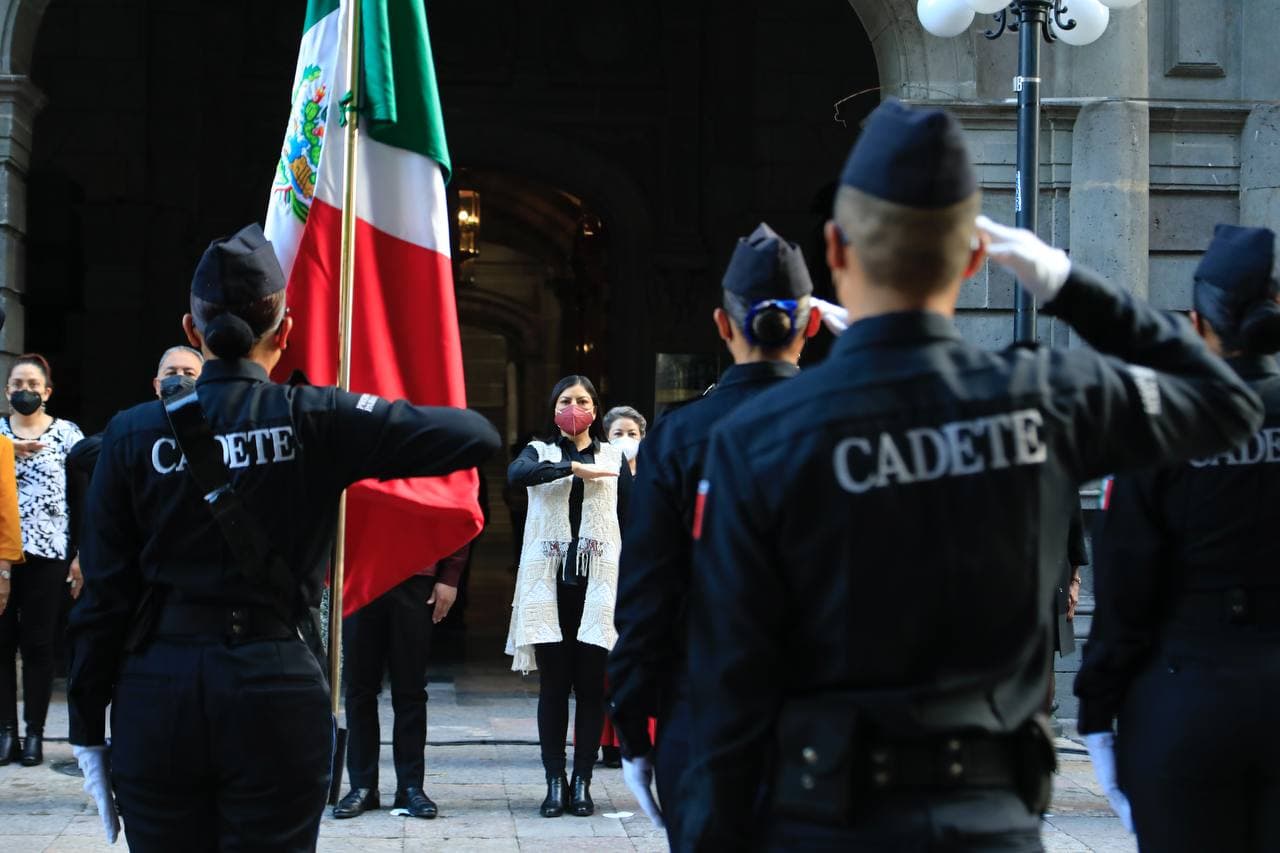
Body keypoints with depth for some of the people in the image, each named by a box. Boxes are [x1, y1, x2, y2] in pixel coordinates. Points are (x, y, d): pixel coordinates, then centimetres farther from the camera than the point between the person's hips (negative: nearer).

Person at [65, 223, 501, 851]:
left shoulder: (133, 435, 1)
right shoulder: (316, 420, -3)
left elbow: (104, 593, 1)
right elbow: (477, 436, -5)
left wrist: (88, 729, 7)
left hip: (156, 691, 1)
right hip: (275, 690, -1)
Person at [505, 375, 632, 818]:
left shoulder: (614, 457, 12)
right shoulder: (540, 451, 9)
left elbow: (630, 520, 9)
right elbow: (516, 474, -15)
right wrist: (575, 468, -21)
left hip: (596, 582, 0)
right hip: (548, 581, 0)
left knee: (591, 685, 0)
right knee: (553, 685, 0)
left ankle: (581, 782, 5)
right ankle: (555, 782, 4)